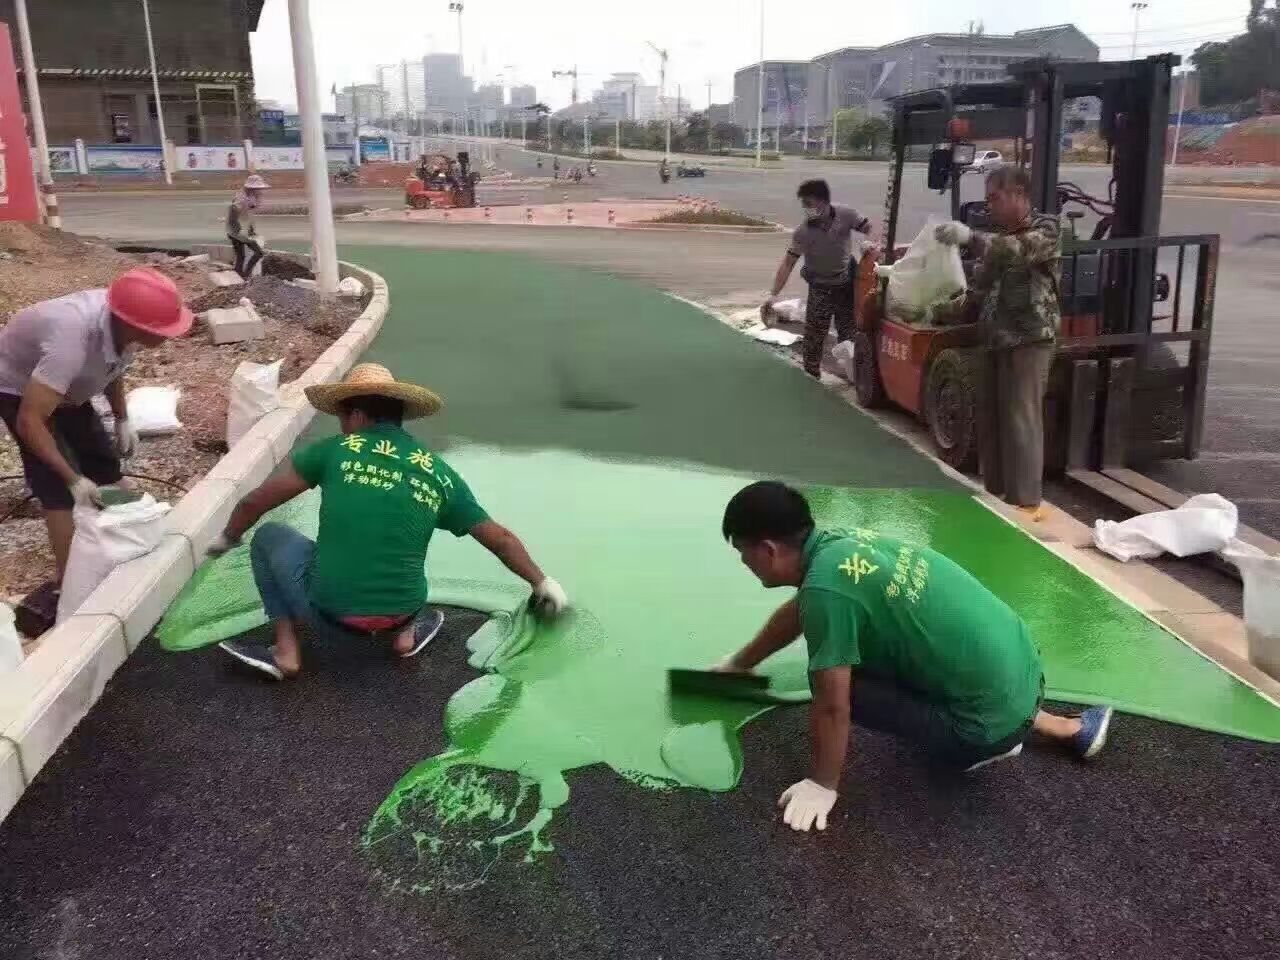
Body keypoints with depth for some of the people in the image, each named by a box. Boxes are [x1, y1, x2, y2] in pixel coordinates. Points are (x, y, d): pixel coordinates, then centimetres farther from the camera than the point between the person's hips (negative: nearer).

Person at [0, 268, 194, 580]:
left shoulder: (121, 323, -22)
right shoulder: (72, 341, -44)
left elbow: (112, 368, 3)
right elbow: (29, 422, -39)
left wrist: (122, 420, -1)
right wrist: (73, 478, -34)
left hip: (64, 387, 7)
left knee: (104, 464, 10)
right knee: (60, 488, -12)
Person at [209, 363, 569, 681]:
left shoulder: (334, 451, -2)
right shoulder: (439, 472, 5)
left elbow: (254, 502, 5)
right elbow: (500, 538, 11)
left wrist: (228, 538, 25)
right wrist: (542, 583, 26)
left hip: (332, 615, -3)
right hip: (400, 614, 4)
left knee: (269, 536, 21)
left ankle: (286, 650, 13)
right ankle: (406, 632, 17)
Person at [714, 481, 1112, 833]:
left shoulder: (825, 587, -23)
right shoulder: (839, 543, 5)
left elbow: (832, 706, -18)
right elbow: (798, 611, 24)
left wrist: (822, 785, -2)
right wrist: (737, 664, 36)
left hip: (990, 719, -8)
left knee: (833, 682, -10)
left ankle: (983, 747, 4)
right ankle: (1070, 728, 30)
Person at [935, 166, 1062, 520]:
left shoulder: (1046, 229, -5)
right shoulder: (1000, 237, 17)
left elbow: (1018, 251, -27)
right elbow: (980, 285, 17)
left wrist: (970, 237, -39)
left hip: (1029, 339, -7)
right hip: (996, 338, 7)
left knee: (1021, 420, -7)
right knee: (994, 419, 11)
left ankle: (1027, 502, -1)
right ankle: (996, 492, 22)